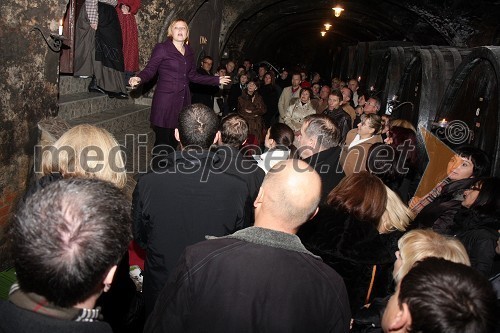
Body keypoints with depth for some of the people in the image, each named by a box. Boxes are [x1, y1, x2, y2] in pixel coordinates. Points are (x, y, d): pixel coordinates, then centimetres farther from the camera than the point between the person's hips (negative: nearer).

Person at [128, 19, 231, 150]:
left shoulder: (189, 52, 14)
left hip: (183, 100, 6)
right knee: (162, 140, -5)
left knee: (175, 141, 8)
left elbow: (192, 75, 20)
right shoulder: (162, 48, -3)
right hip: (165, 100, -5)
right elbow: (150, 70, -6)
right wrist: (139, 78, -28)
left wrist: (216, 80, 22)